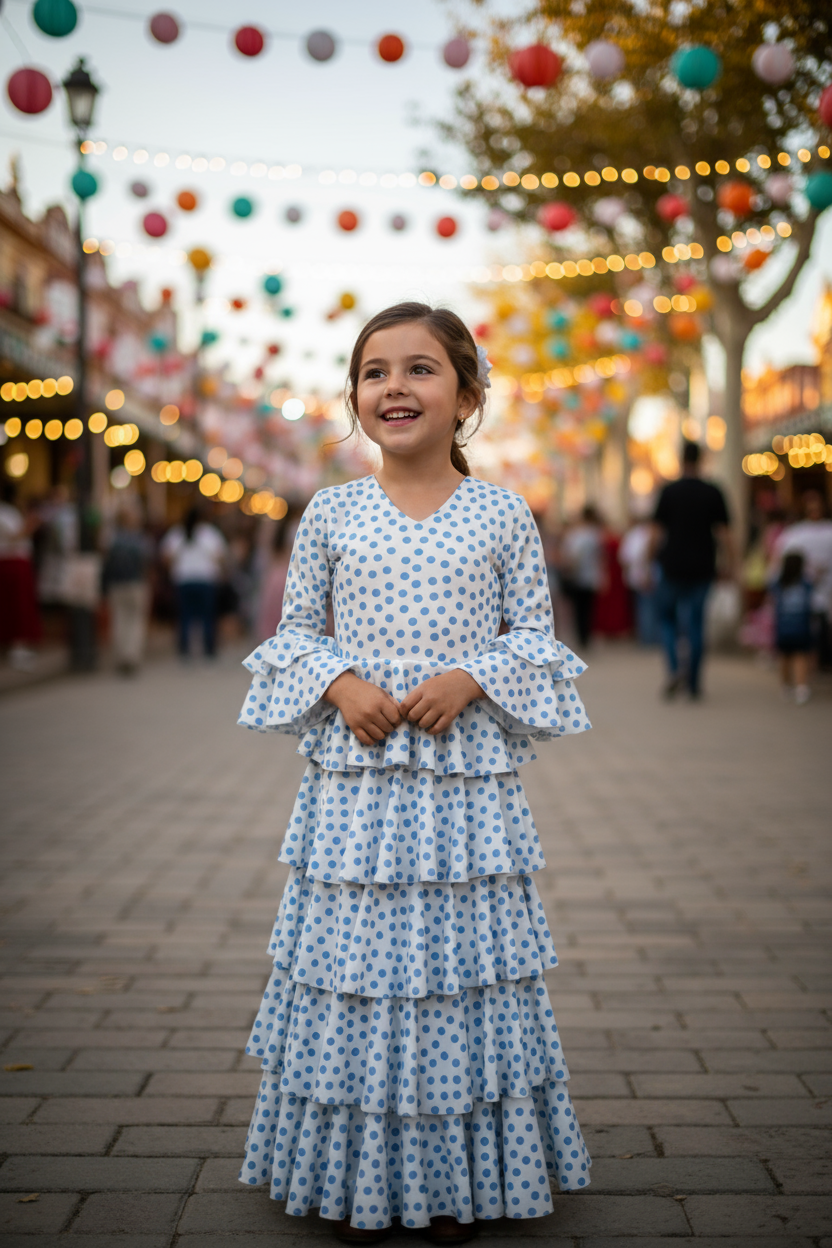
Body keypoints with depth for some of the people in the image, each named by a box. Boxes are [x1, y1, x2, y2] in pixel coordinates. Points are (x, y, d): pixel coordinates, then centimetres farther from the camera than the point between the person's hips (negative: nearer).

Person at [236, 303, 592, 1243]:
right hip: (353, 779, 1)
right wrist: (338, 683, -9)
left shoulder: (503, 515, 2)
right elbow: (294, 631, 9)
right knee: (352, 965, 5)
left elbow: (534, 635, 5)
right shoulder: (329, 514, 4)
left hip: (468, 784, 0)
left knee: (461, 963, 6)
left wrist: (470, 678, -13)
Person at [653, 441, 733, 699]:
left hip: (673, 567, -1)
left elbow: (657, 532, -3)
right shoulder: (713, 493, 0)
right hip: (702, 568, 1)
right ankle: (694, 683, 7)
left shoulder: (669, 491, -3)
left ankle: (673, 669, -8)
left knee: (667, 618, 13)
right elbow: (723, 532, -2)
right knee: (696, 622, 7)